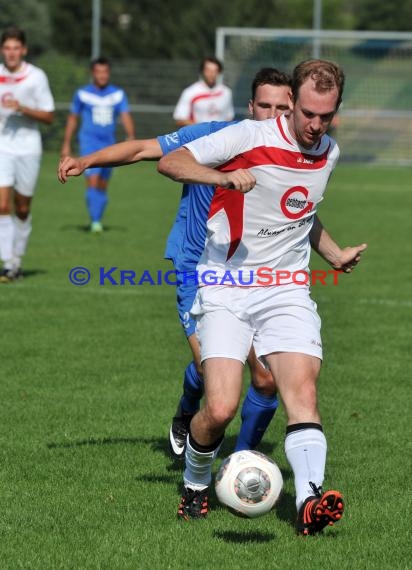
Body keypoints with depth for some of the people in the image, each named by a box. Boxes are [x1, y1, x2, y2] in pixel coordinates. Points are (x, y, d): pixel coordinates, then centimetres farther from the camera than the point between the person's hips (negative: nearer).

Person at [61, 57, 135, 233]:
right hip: (89, 142, -3)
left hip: (109, 144, 3)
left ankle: (97, 221, 22)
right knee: (93, 182, -17)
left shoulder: (118, 94, 5)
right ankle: (95, 221, -19)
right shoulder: (82, 94, 1)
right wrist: (66, 144, 9)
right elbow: (72, 119, 10)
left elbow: (126, 117, -3)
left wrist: (131, 137, -20)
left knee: (103, 186, 10)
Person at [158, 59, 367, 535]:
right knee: (221, 409, -14)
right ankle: (194, 485, 14)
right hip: (226, 290, -4)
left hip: (286, 290, 4)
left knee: (303, 392, -18)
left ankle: (310, 500, -29)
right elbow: (169, 162, -12)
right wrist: (223, 176, -28)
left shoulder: (328, 153, 10)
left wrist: (335, 255, 22)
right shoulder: (250, 138, -11)